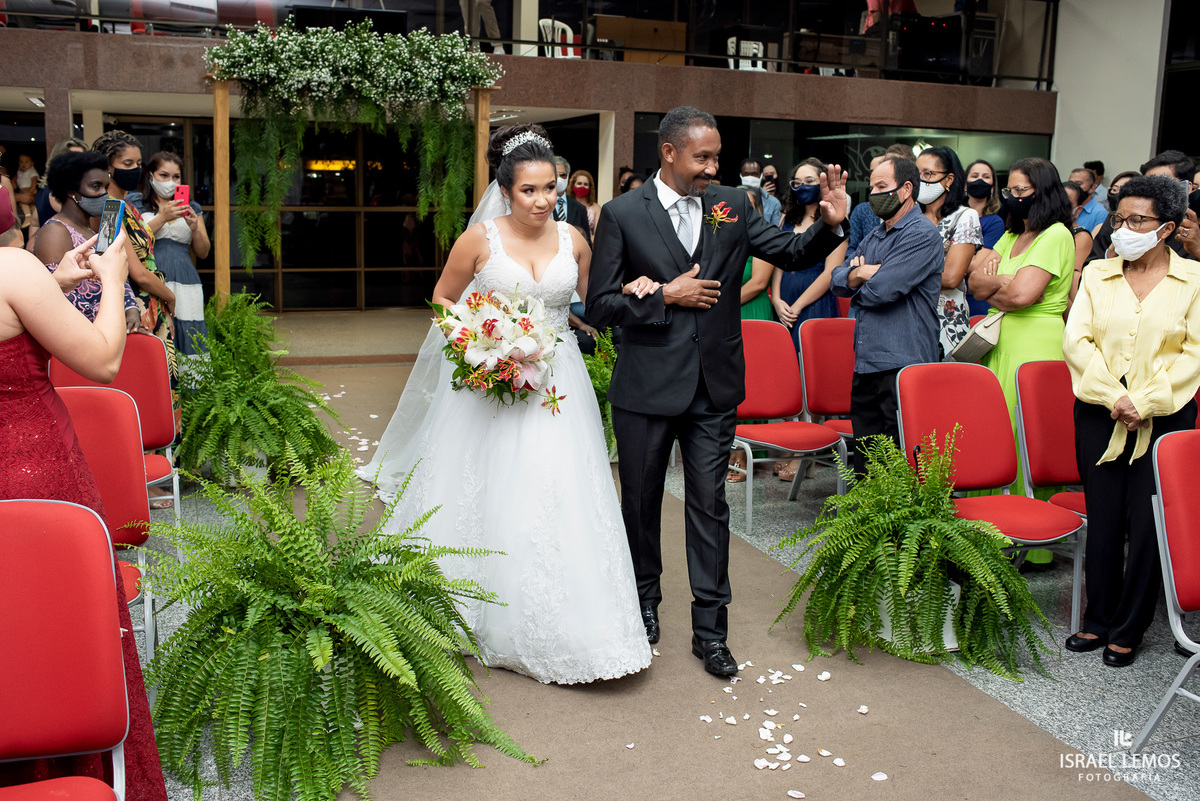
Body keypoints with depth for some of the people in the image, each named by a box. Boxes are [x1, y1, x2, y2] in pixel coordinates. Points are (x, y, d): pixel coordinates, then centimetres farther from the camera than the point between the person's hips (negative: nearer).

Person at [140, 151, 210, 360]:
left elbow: (203, 253, 16)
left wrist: (195, 227, -2)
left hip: (186, 286, 3)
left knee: (187, 339, -8)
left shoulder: (191, 209, 20)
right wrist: (163, 218, -11)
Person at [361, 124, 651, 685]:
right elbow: (442, 299, 4)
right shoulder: (480, 238, -6)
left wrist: (632, 293, -1)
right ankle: (487, 614, 28)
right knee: (490, 496, 6)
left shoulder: (572, 239, 3)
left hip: (556, 384, 2)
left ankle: (568, 626, 14)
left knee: (560, 497, -1)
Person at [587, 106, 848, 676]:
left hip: (714, 384, 2)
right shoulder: (623, 214, -7)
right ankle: (645, 598, 38)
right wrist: (666, 296, -15)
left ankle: (710, 628, 17)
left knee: (709, 503, 6)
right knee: (642, 499, 14)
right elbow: (599, 306, -7)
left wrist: (830, 225, -12)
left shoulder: (731, 205, 3)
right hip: (646, 387, -2)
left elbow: (791, 254, 6)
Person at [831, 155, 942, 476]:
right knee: (865, 458, 13)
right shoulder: (873, 236, 19)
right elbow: (839, 279, 12)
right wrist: (863, 273, -9)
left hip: (902, 365, -8)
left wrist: (856, 282, 3)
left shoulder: (922, 235, -9)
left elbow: (882, 289, -17)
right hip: (865, 363, 8)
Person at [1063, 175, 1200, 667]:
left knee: (1150, 524, 1)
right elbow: (1075, 340, 1)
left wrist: (1144, 401, -14)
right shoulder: (1097, 274, 8)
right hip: (1098, 414, 2)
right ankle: (1098, 620, 23)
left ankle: (1129, 630, 15)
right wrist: (1113, 396, -10)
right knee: (1103, 519, 8)